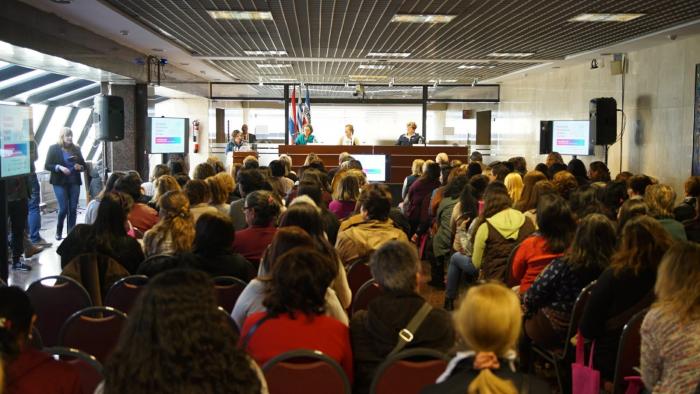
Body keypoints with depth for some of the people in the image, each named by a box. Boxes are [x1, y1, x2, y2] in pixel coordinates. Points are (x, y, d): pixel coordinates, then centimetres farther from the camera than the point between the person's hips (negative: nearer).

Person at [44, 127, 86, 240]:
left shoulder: (76, 149, 8)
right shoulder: (54, 148, -1)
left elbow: (84, 164, 15)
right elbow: (47, 166, -3)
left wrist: (80, 167, -7)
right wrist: (59, 167, -19)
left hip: (74, 182, 3)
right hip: (60, 183, -3)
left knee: (73, 209, 0)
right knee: (63, 208, -6)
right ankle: (58, 232, 15)